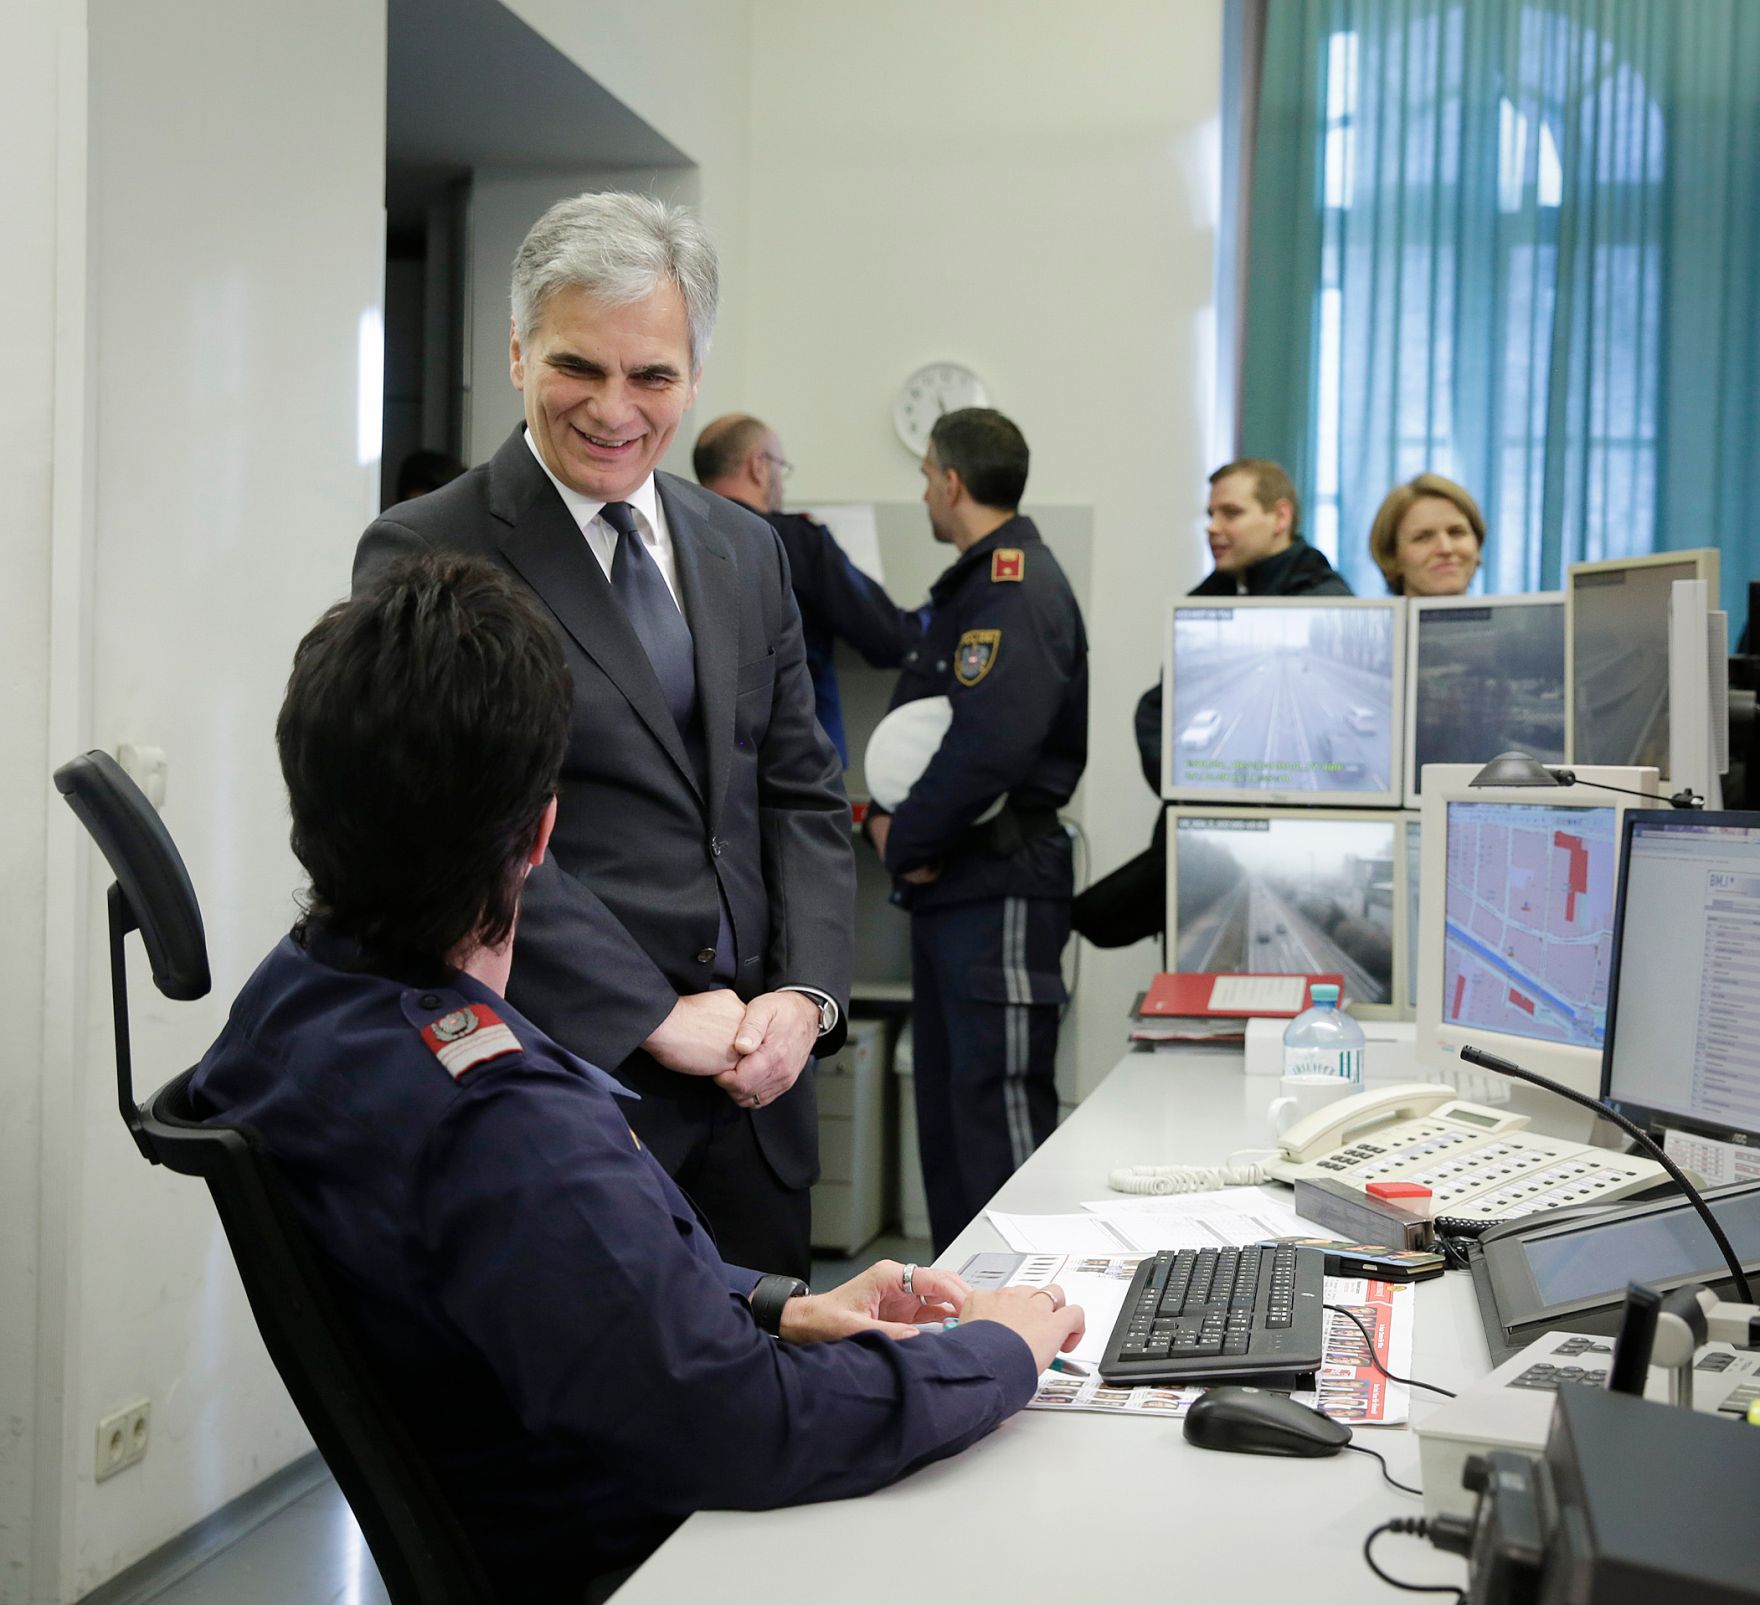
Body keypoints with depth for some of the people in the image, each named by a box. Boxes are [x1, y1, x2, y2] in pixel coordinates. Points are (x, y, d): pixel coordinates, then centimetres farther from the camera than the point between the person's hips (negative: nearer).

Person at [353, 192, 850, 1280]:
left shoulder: (747, 551, 12)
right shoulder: (427, 558, -7)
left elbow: (803, 795, 13)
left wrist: (804, 996, -3)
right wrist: (660, 1017, -16)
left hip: (756, 1090, 6)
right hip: (565, 1088, -5)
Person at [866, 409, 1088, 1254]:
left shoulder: (1015, 587, -13)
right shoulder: (970, 583, 20)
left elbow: (989, 744, -24)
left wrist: (908, 841, -12)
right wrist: (886, 817, 1)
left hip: (999, 888, -11)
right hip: (951, 884, 11)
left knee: (999, 1106, -9)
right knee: (947, 1098, 15)